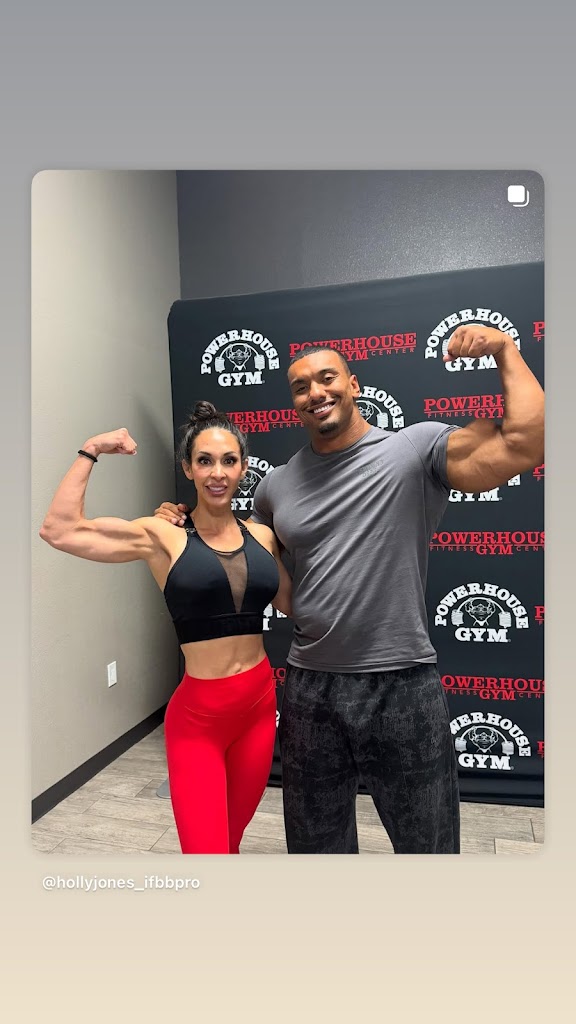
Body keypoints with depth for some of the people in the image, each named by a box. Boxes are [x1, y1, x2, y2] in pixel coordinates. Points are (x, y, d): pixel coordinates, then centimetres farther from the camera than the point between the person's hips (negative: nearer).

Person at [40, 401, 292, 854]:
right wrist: (91, 451, -8)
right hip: (198, 716, -4)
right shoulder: (163, 537, -7)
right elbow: (59, 530, -13)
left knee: (231, 838, 22)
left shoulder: (262, 536, 4)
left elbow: (293, 604, 10)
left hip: (259, 705, 4)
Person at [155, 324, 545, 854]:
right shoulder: (277, 484, 6)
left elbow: (526, 444, -21)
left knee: (428, 841, 18)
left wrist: (504, 348, -13)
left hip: (403, 688, -3)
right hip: (310, 690, 4)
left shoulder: (417, 448, -8)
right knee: (315, 841, 24)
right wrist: (186, 530, 11)